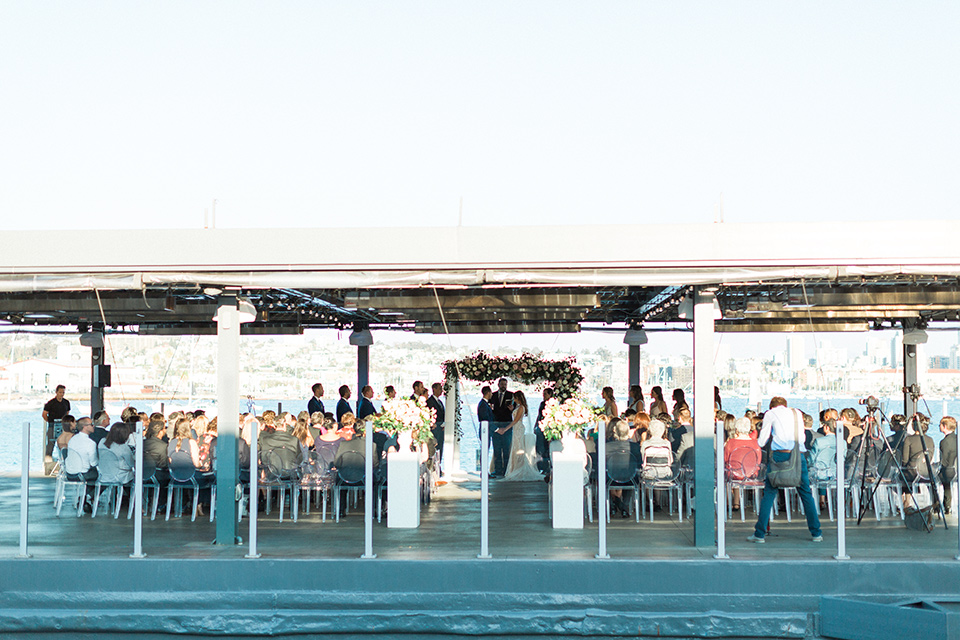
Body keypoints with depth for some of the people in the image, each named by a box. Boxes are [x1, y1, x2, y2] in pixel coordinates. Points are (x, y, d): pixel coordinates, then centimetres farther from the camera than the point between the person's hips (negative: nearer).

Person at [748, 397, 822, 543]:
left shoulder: (770, 414, 10)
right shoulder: (797, 413, 19)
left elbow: (761, 442, 8)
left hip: (779, 455, -2)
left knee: (769, 493, 3)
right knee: (806, 493, 11)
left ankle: (759, 534, 0)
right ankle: (816, 533, 14)